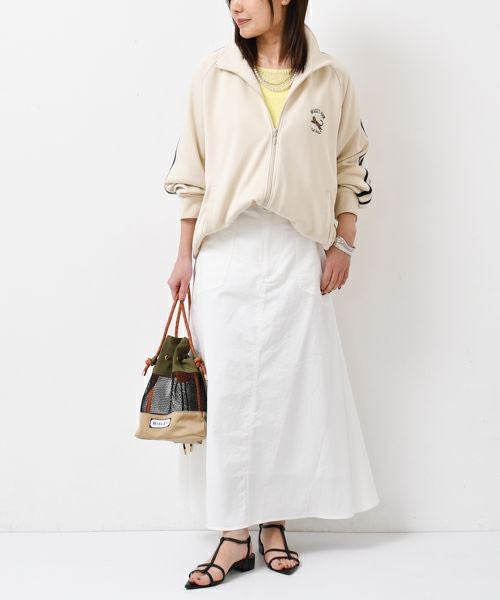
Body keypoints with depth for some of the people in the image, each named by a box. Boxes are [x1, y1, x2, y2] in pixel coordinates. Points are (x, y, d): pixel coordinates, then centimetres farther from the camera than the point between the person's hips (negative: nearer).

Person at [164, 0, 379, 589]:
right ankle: (235, 533, 10)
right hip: (226, 252, 0)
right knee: (229, 387, 0)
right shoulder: (214, 71, 4)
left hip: (297, 252, 0)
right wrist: (185, 254, 5)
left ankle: (273, 521, 19)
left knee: (292, 387, 4)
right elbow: (192, 171, 6)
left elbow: (350, 167, 10)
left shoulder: (330, 79, 4)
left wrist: (343, 244, 3)